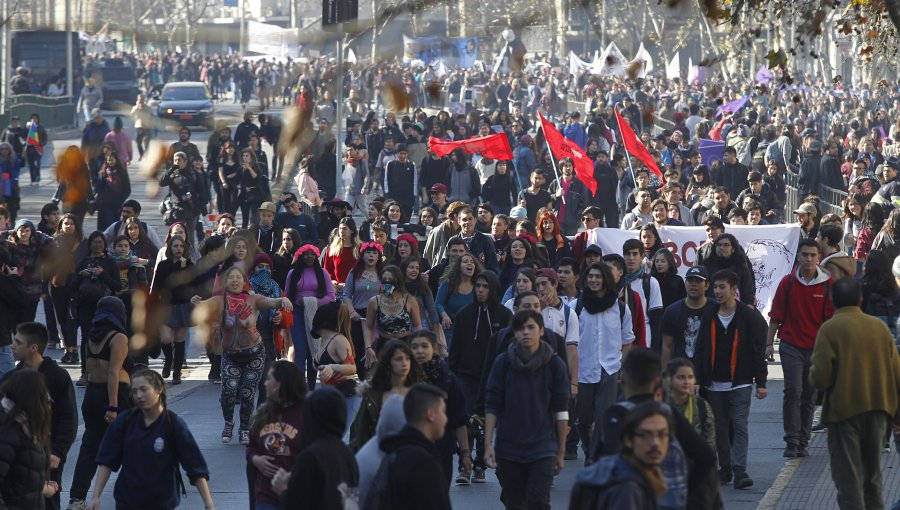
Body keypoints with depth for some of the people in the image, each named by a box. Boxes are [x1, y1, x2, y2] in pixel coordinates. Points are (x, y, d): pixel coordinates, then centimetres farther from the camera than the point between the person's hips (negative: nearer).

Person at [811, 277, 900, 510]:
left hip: (844, 410, -4)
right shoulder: (880, 326, 2)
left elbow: (820, 377, -17)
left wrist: (812, 368, 6)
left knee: (848, 476, -1)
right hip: (878, 411, 4)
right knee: (872, 474, 18)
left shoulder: (830, 329, -11)